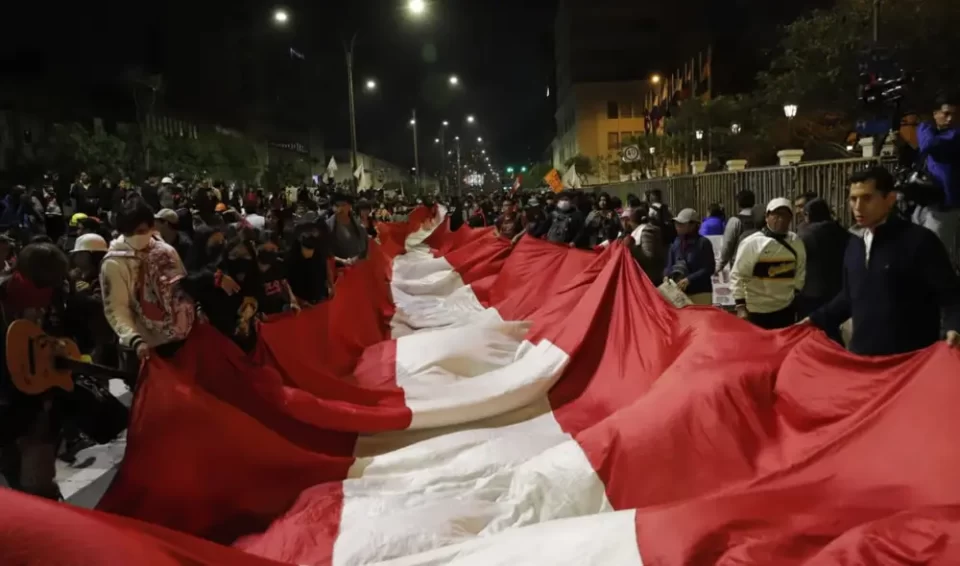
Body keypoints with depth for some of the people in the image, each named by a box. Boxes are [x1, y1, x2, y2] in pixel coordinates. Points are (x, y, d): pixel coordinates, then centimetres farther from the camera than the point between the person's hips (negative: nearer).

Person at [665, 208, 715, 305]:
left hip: (700, 293, -5)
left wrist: (689, 279, -19)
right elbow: (669, 266, 11)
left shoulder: (703, 243, -4)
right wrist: (667, 278, -10)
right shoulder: (675, 244, 10)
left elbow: (708, 269, -9)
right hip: (680, 293, 5)